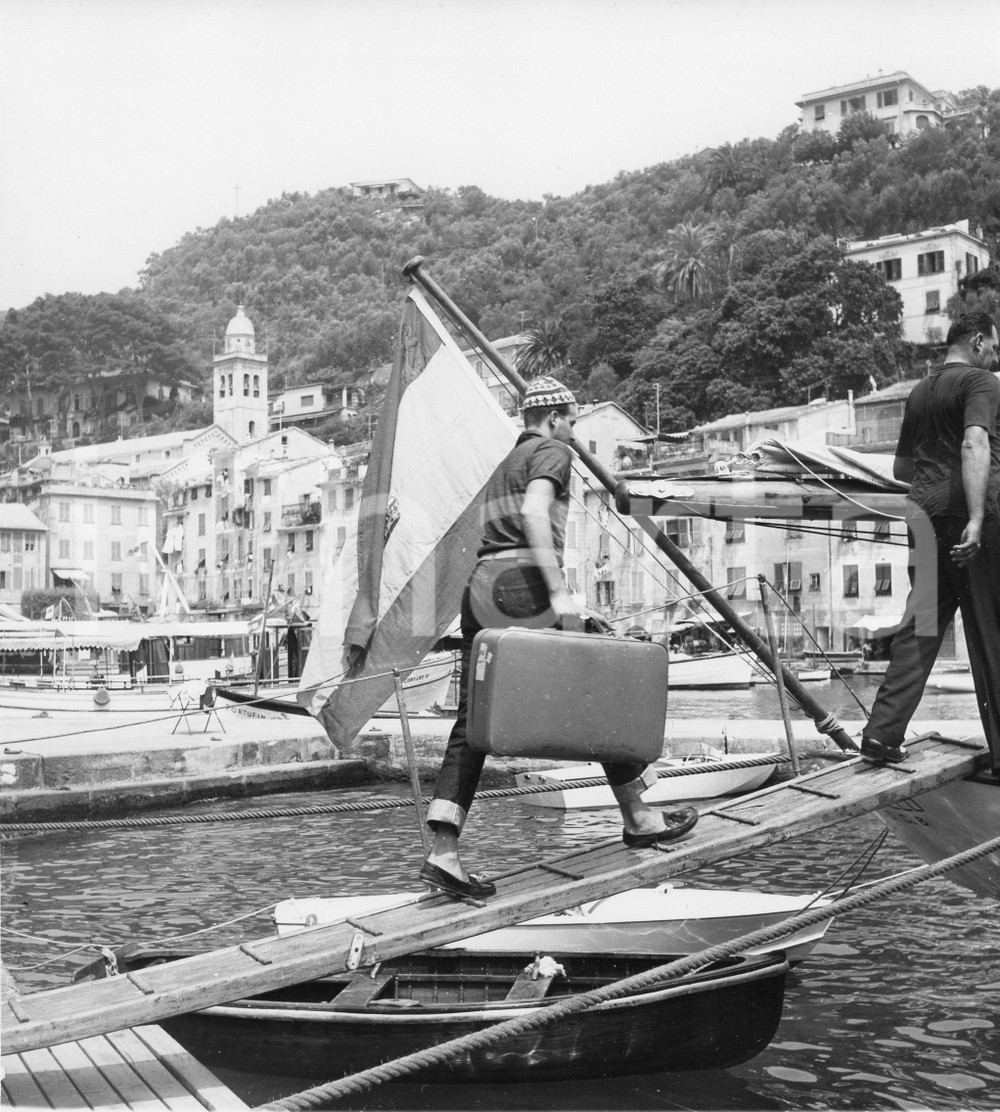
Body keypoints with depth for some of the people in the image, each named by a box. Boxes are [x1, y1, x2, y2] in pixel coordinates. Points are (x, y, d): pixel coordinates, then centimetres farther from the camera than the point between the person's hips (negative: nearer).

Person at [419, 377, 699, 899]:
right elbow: (534, 513, -16)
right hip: (523, 587, -8)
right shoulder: (551, 452, 3)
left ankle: (442, 855, -10)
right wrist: (559, 591, -22)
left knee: (471, 728, 0)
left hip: (479, 590, 8)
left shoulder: (502, 469, 31)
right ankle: (638, 818, 17)